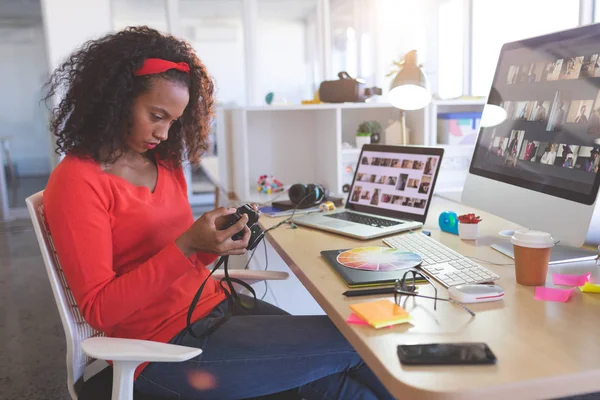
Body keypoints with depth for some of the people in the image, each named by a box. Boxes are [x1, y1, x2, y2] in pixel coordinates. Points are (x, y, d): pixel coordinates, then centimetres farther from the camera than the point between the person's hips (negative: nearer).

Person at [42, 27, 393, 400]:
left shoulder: (165, 165, 8)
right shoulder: (77, 182, -13)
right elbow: (100, 310, -15)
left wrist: (215, 240, -7)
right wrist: (186, 245, -25)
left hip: (213, 304, 7)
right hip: (168, 348, -7)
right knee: (352, 341, -12)